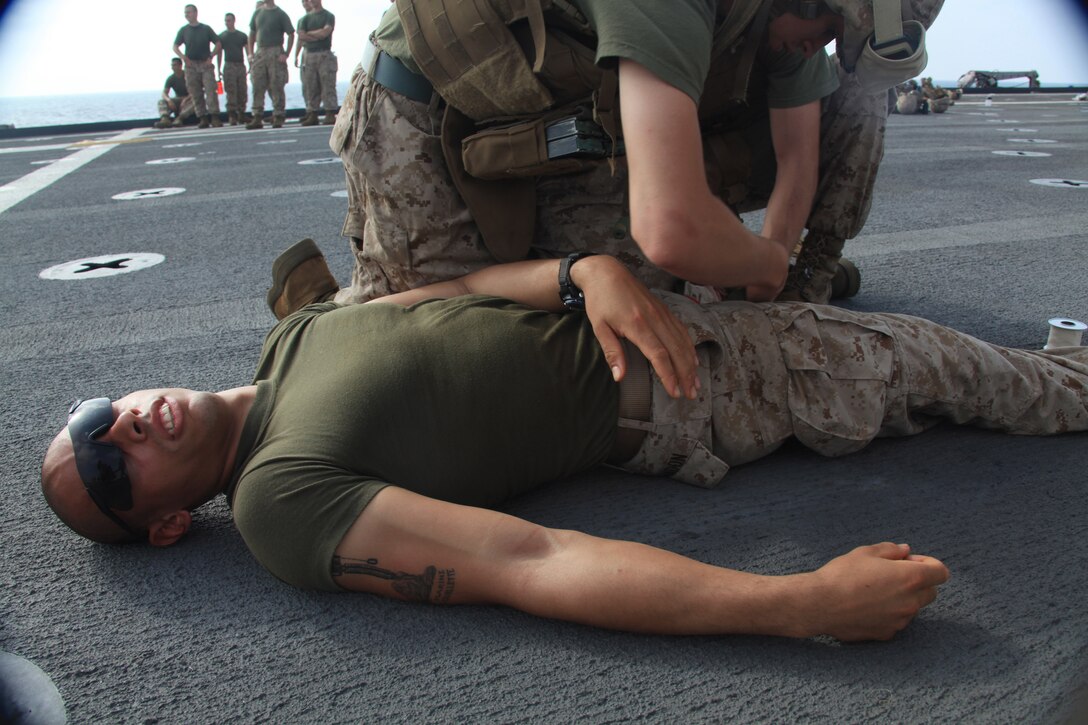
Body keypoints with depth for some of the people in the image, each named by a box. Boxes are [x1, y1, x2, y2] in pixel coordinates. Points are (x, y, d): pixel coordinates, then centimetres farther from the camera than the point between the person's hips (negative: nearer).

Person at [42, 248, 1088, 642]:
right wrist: (810, 603, -36)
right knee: (921, 369, 9)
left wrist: (590, 271, -21)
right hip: (667, 414, -6)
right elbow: (529, 567, -33)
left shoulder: (293, 333, 2)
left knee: (912, 349, 19)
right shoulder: (278, 501, -22)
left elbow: (463, 288, 1)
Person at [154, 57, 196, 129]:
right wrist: (169, 100, -31)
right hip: (178, 100, 4)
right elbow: (164, 93, -7)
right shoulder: (171, 78, 0)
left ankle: (179, 119, -54)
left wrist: (185, 100, -33)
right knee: (161, 101, -21)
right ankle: (165, 119, -49)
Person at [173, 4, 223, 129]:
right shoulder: (183, 30, 10)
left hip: (206, 64, -2)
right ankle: (203, 118, 2)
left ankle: (214, 117, -14)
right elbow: (175, 47, 11)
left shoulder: (206, 29, 6)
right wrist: (183, 57, -7)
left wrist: (211, 57, -6)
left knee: (210, 90, -13)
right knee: (196, 94, -1)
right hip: (191, 65, 2)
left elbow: (218, 44, 6)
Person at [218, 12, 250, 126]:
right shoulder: (221, 36, 7)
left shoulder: (242, 36, 9)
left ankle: (241, 114, 12)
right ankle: (232, 116, -7)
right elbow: (219, 53, 9)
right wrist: (219, 69, 3)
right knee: (231, 93, -7)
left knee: (242, 92, 3)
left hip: (241, 65, 2)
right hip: (228, 66, -2)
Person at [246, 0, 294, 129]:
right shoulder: (257, 13, 14)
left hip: (276, 54, -4)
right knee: (257, 87, 1)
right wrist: (250, 53, 9)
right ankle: (257, 118, 3)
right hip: (259, 53, 4)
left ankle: (278, 117, 3)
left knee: (276, 87, -3)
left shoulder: (280, 14, 0)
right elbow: (252, 33, 18)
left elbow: (291, 34, -3)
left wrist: (286, 54, -12)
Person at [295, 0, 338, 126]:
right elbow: (301, 36, 5)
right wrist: (318, 36, -5)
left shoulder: (329, 16, 5)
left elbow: (325, 33, -10)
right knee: (310, 87, 2)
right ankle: (312, 115, 5)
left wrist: (309, 33, 2)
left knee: (328, 85, -9)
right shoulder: (305, 18, 17)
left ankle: (330, 114, -9)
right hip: (309, 55, 4)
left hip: (325, 55, -4)